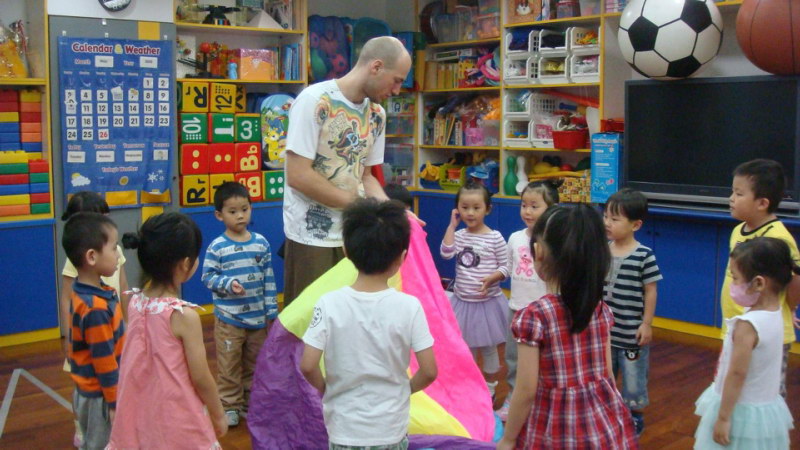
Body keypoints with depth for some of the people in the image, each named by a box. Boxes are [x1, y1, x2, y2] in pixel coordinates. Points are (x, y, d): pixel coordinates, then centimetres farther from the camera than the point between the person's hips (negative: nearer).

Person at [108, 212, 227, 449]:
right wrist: (219, 415, -1)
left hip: (141, 415, 6)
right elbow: (200, 378, -13)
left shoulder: (135, 302, -5)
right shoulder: (184, 315, -22)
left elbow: (142, 361, 7)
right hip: (176, 420, -6)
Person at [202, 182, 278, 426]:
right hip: (228, 318, -3)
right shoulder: (217, 247, -11)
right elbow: (208, 276, -7)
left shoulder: (261, 243, 0)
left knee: (254, 362, 16)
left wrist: (271, 310, 4)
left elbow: (268, 278, 4)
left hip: (258, 316, 4)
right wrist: (228, 283, -25)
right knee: (229, 364, 5)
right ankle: (230, 405, 20)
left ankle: (250, 402, 31)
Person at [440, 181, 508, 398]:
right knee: (465, 346, 17)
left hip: (488, 302, -4)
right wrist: (452, 225, -13)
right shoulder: (459, 235, 0)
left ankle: (489, 388, 28)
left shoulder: (495, 238, -10)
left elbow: (505, 267, -7)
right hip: (462, 301, 4)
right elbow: (446, 253, -17)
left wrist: (491, 278, -25)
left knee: (488, 347, 11)